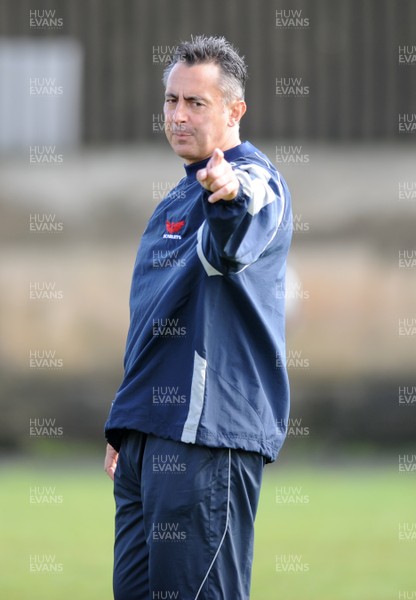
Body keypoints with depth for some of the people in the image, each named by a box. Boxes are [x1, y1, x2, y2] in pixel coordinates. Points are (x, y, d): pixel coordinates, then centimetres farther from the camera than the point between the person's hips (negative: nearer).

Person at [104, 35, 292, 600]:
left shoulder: (253, 179, -9)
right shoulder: (176, 201, 22)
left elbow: (229, 251, -34)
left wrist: (231, 198, -57)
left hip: (207, 431, -9)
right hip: (147, 436, 9)